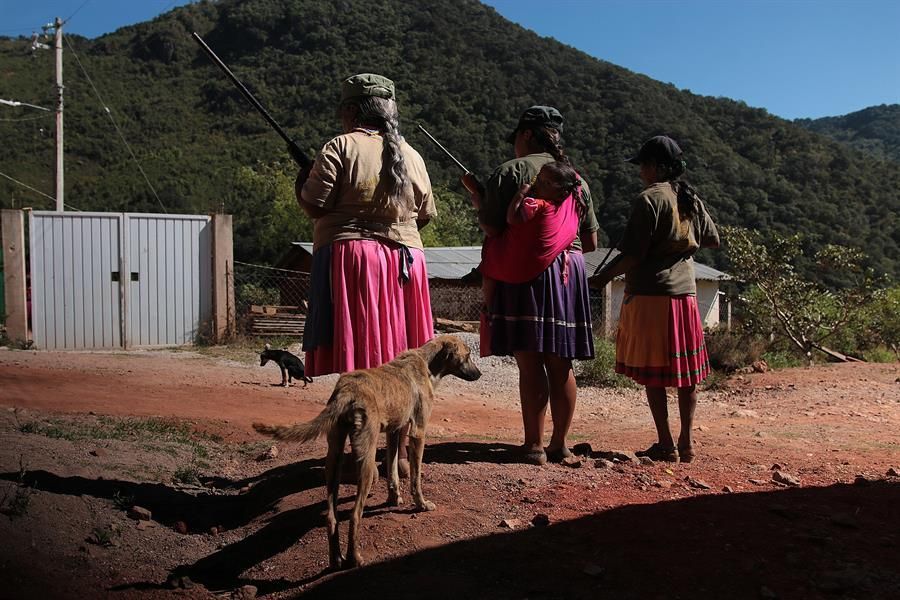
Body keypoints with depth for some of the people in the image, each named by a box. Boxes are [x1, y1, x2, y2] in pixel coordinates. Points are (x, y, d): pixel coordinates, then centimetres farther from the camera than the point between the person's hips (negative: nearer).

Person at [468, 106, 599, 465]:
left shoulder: (508, 172, -2)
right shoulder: (576, 179, 15)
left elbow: (491, 229, -9)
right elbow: (591, 242, 17)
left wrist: (477, 203, 11)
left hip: (524, 271, -5)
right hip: (569, 272, 6)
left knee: (530, 362, -3)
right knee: (561, 364, 10)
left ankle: (534, 446, 0)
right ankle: (559, 443, 19)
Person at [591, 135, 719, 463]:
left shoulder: (648, 199, -12)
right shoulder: (691, 199, 9)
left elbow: (633, 255, -17)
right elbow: (713, 240, 21)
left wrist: (602, 277, -5)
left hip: (650, 295, -7)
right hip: (686, 293, 7)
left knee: (653, 374, 1)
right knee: (686, 370, 11)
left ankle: (666, 445, 5)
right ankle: (686, 443, 16)